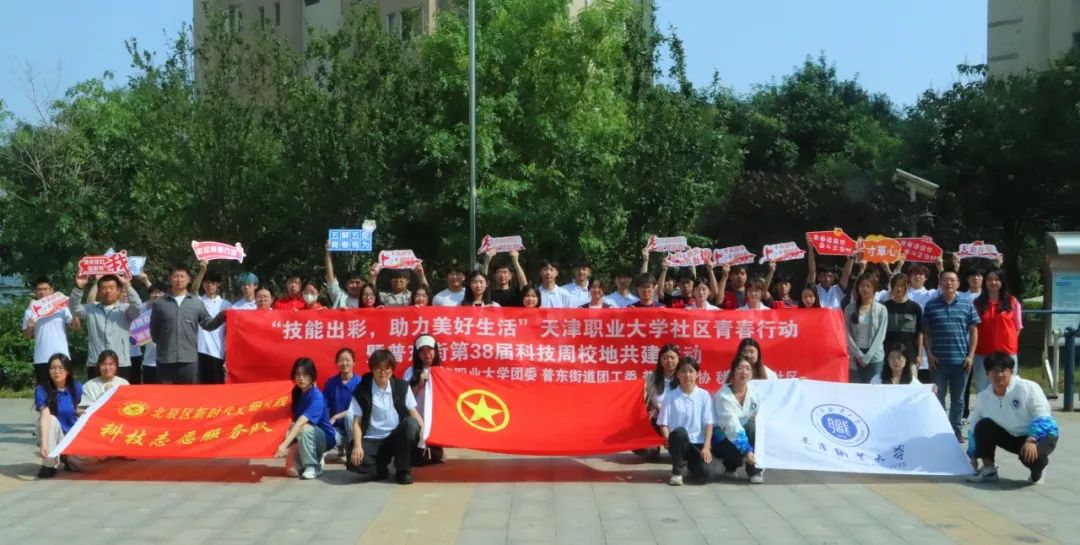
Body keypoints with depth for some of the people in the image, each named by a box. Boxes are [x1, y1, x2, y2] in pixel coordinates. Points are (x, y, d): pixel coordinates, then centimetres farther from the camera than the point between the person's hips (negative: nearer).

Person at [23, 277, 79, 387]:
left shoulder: (62, 307, 3)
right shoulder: (31, 311, 5)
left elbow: (75, 327, 1)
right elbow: (26, 335, 7)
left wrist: (73, 313, -15)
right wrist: (29, 328, -14)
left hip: (61, 357, -1)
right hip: (41, 359, 1)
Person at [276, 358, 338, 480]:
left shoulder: (317, 397, -27)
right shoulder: (297, 392, -3)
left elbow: (302, 422, -39)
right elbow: (296, 421, 1)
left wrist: (285, 444, -47)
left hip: (325, 438, -6)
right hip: (309, 438, 6)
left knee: (304, 428, -36)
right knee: (291, 470, -14)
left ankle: (313, 466, -17)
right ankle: (317, 457, 16)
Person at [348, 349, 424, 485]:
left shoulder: (402, 386, 2)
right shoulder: (362, 391, -4)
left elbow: (413, 413, 1)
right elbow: (357, 422, -5)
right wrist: (357, 446, -21)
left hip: (396, 438, 2)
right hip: (372, 440, -2)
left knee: (411, 424, -32)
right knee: (354, 462, -33)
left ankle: (403, 470, -14)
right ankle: (381, 468, 3)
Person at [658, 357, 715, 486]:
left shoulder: (704, 395, 3)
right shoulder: (670, 396, 1)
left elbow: (708, 423, 0)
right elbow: (663, 424, 1)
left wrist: (706, 447, -11)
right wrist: (669, 440, -18)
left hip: (698, 443, 1)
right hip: (678, 442, -1)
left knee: (705, 475, -24)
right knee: (680, 432, -37)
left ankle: (690, 464, 15)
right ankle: (677, 471, -13)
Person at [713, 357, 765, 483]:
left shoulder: (755, 392, -5)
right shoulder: (723, 395, -21)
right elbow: (731, 425, -29)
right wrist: (747, 450, -37)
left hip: (745, 434, 4)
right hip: (724, 439, -4)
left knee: (753, 427, -28)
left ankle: (755, 470, -17)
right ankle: (729, 466, 2)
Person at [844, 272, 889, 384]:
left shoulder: (881, 309, 3)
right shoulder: (850, 309, 5)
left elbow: (880, 335, -3)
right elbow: (848, 335, 0)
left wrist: (867, 357, -10)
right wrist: (859, 355, -9)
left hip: (875, 358, -1)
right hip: (855, 358, 1)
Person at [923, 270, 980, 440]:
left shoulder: (967, 305, 4)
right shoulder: (931, 306, 3)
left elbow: (973, 331, 5)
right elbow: (926, 332, 5)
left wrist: (971, 355, -2)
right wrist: (929, 354, -4)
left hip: (960, 359, 1)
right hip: (938, 360, 0)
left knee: (958, 398, 8)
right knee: (938, 396, 3)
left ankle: (955, 429, 18)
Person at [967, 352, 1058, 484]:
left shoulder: (1028, 388, -19)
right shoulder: (983, 397, -5)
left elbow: (1042, 417, -23)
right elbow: (974, 427, 3)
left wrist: (1031, 440, -37)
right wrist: (973, 455, 1)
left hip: (1041, 434, -5)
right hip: (1012, 437, 5)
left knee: (1031, 456, -37)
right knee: (983, 425, -19)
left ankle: (1038, 470, 2)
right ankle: (988, 470, -7)